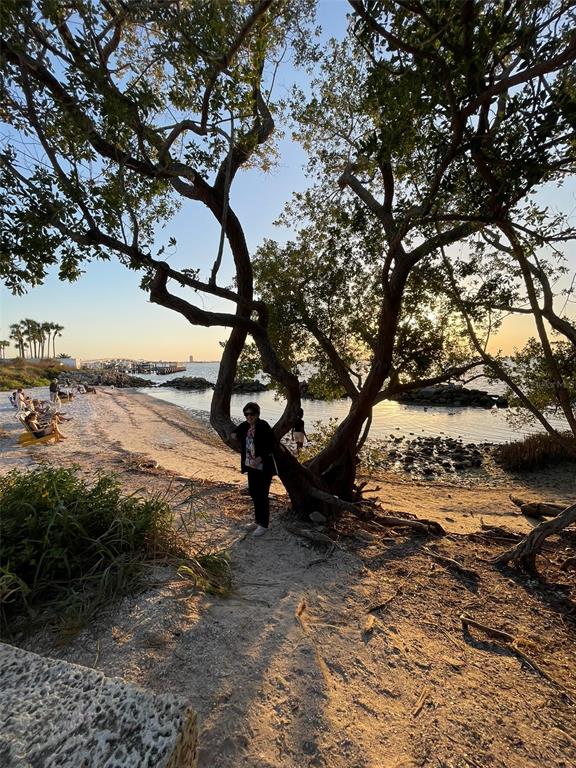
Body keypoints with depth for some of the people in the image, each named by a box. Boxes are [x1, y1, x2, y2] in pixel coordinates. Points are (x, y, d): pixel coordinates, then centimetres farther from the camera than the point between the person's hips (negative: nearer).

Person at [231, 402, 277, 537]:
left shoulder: (263, 426, -19)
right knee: (253, 492, 17)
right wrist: (234, 435, 5)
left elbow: (271, 445, -21)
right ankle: (258, 521, 35)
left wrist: (260, 458, -27)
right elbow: (237, 431, 25)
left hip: (263, 467, -8)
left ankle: (264, 525, 17)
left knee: (262, 495, 1)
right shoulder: (245, 426, 3)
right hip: (251, 465, 8)